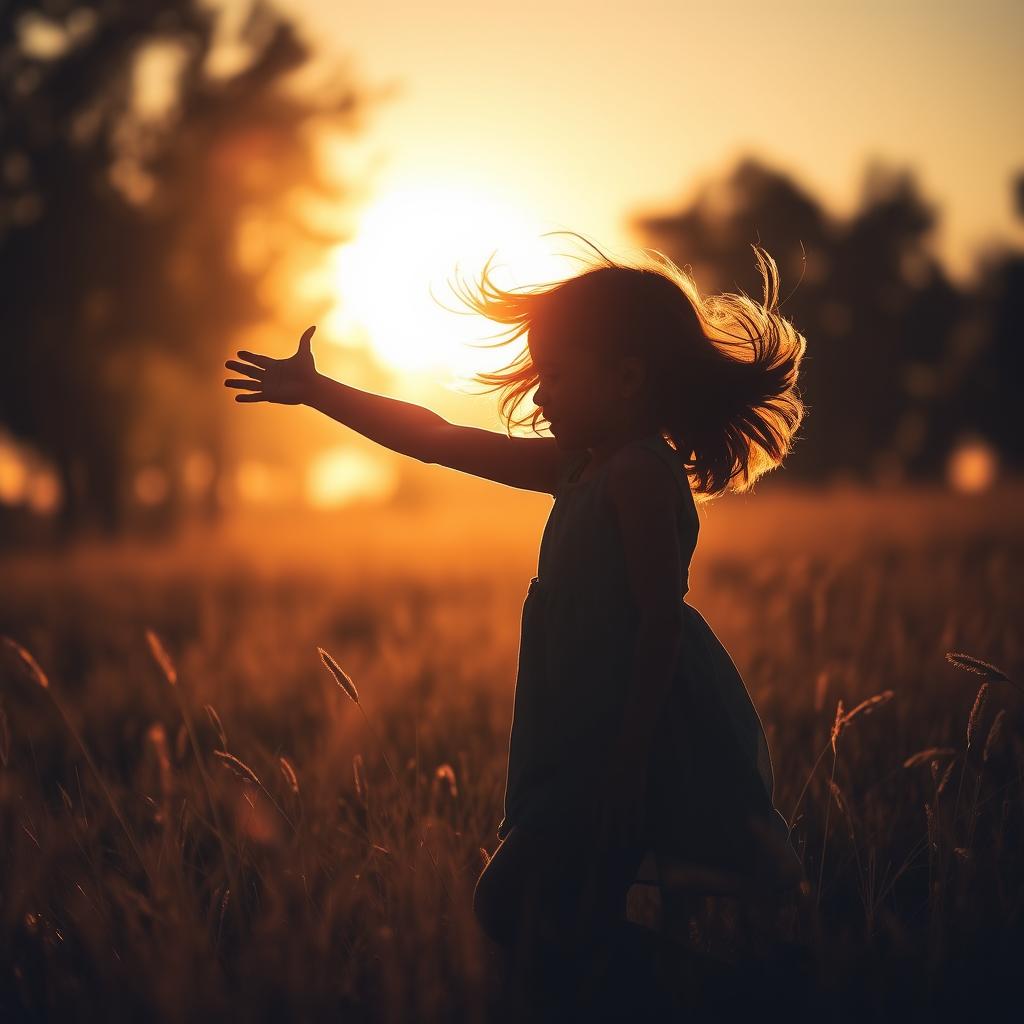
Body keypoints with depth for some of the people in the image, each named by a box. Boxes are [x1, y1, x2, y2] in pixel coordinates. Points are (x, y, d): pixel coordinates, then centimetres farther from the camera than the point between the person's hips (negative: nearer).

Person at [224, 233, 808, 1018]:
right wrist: (316, 391, 23)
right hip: (589, 742, 10)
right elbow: (440, 441, 20)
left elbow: (661, 617, -20)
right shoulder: (581, 469, 14)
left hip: (639, 743, -10)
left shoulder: (639, 474, -13)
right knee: (519, 906, 9)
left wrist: (627, 763, -24)